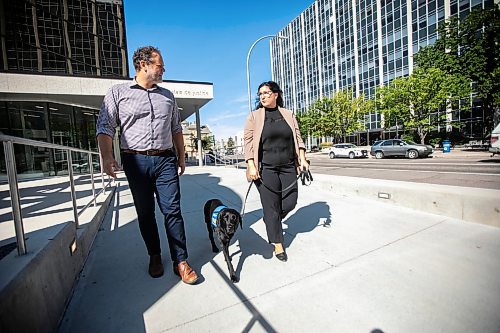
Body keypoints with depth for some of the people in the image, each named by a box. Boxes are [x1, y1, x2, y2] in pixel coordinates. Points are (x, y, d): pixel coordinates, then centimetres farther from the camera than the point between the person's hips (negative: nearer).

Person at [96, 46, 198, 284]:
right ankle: (154, 256, 28)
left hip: (165, 160, 2)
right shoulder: (118, 93, 6)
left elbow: (176, 129, 18)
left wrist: (181, 156, 14)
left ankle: (181, 261, 7)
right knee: (145, 213, 9)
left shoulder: (167, 96, 15)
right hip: (135, 161, -1)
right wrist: (107, 157, -13)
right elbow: (105, 127, 1)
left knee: (172, 210, -3)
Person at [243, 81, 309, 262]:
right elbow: (248, 142, -2)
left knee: (290, 202, 5)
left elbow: (298, 138, 13)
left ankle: (272, 221, 38)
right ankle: (278, 244, 19)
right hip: (266, 168, -3)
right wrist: (251, 166, -12)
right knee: (271, 206, 1)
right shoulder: (254, 116, 3)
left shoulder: (288, 114, 12)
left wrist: (302, 158, 2)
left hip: (288, 167, 4)